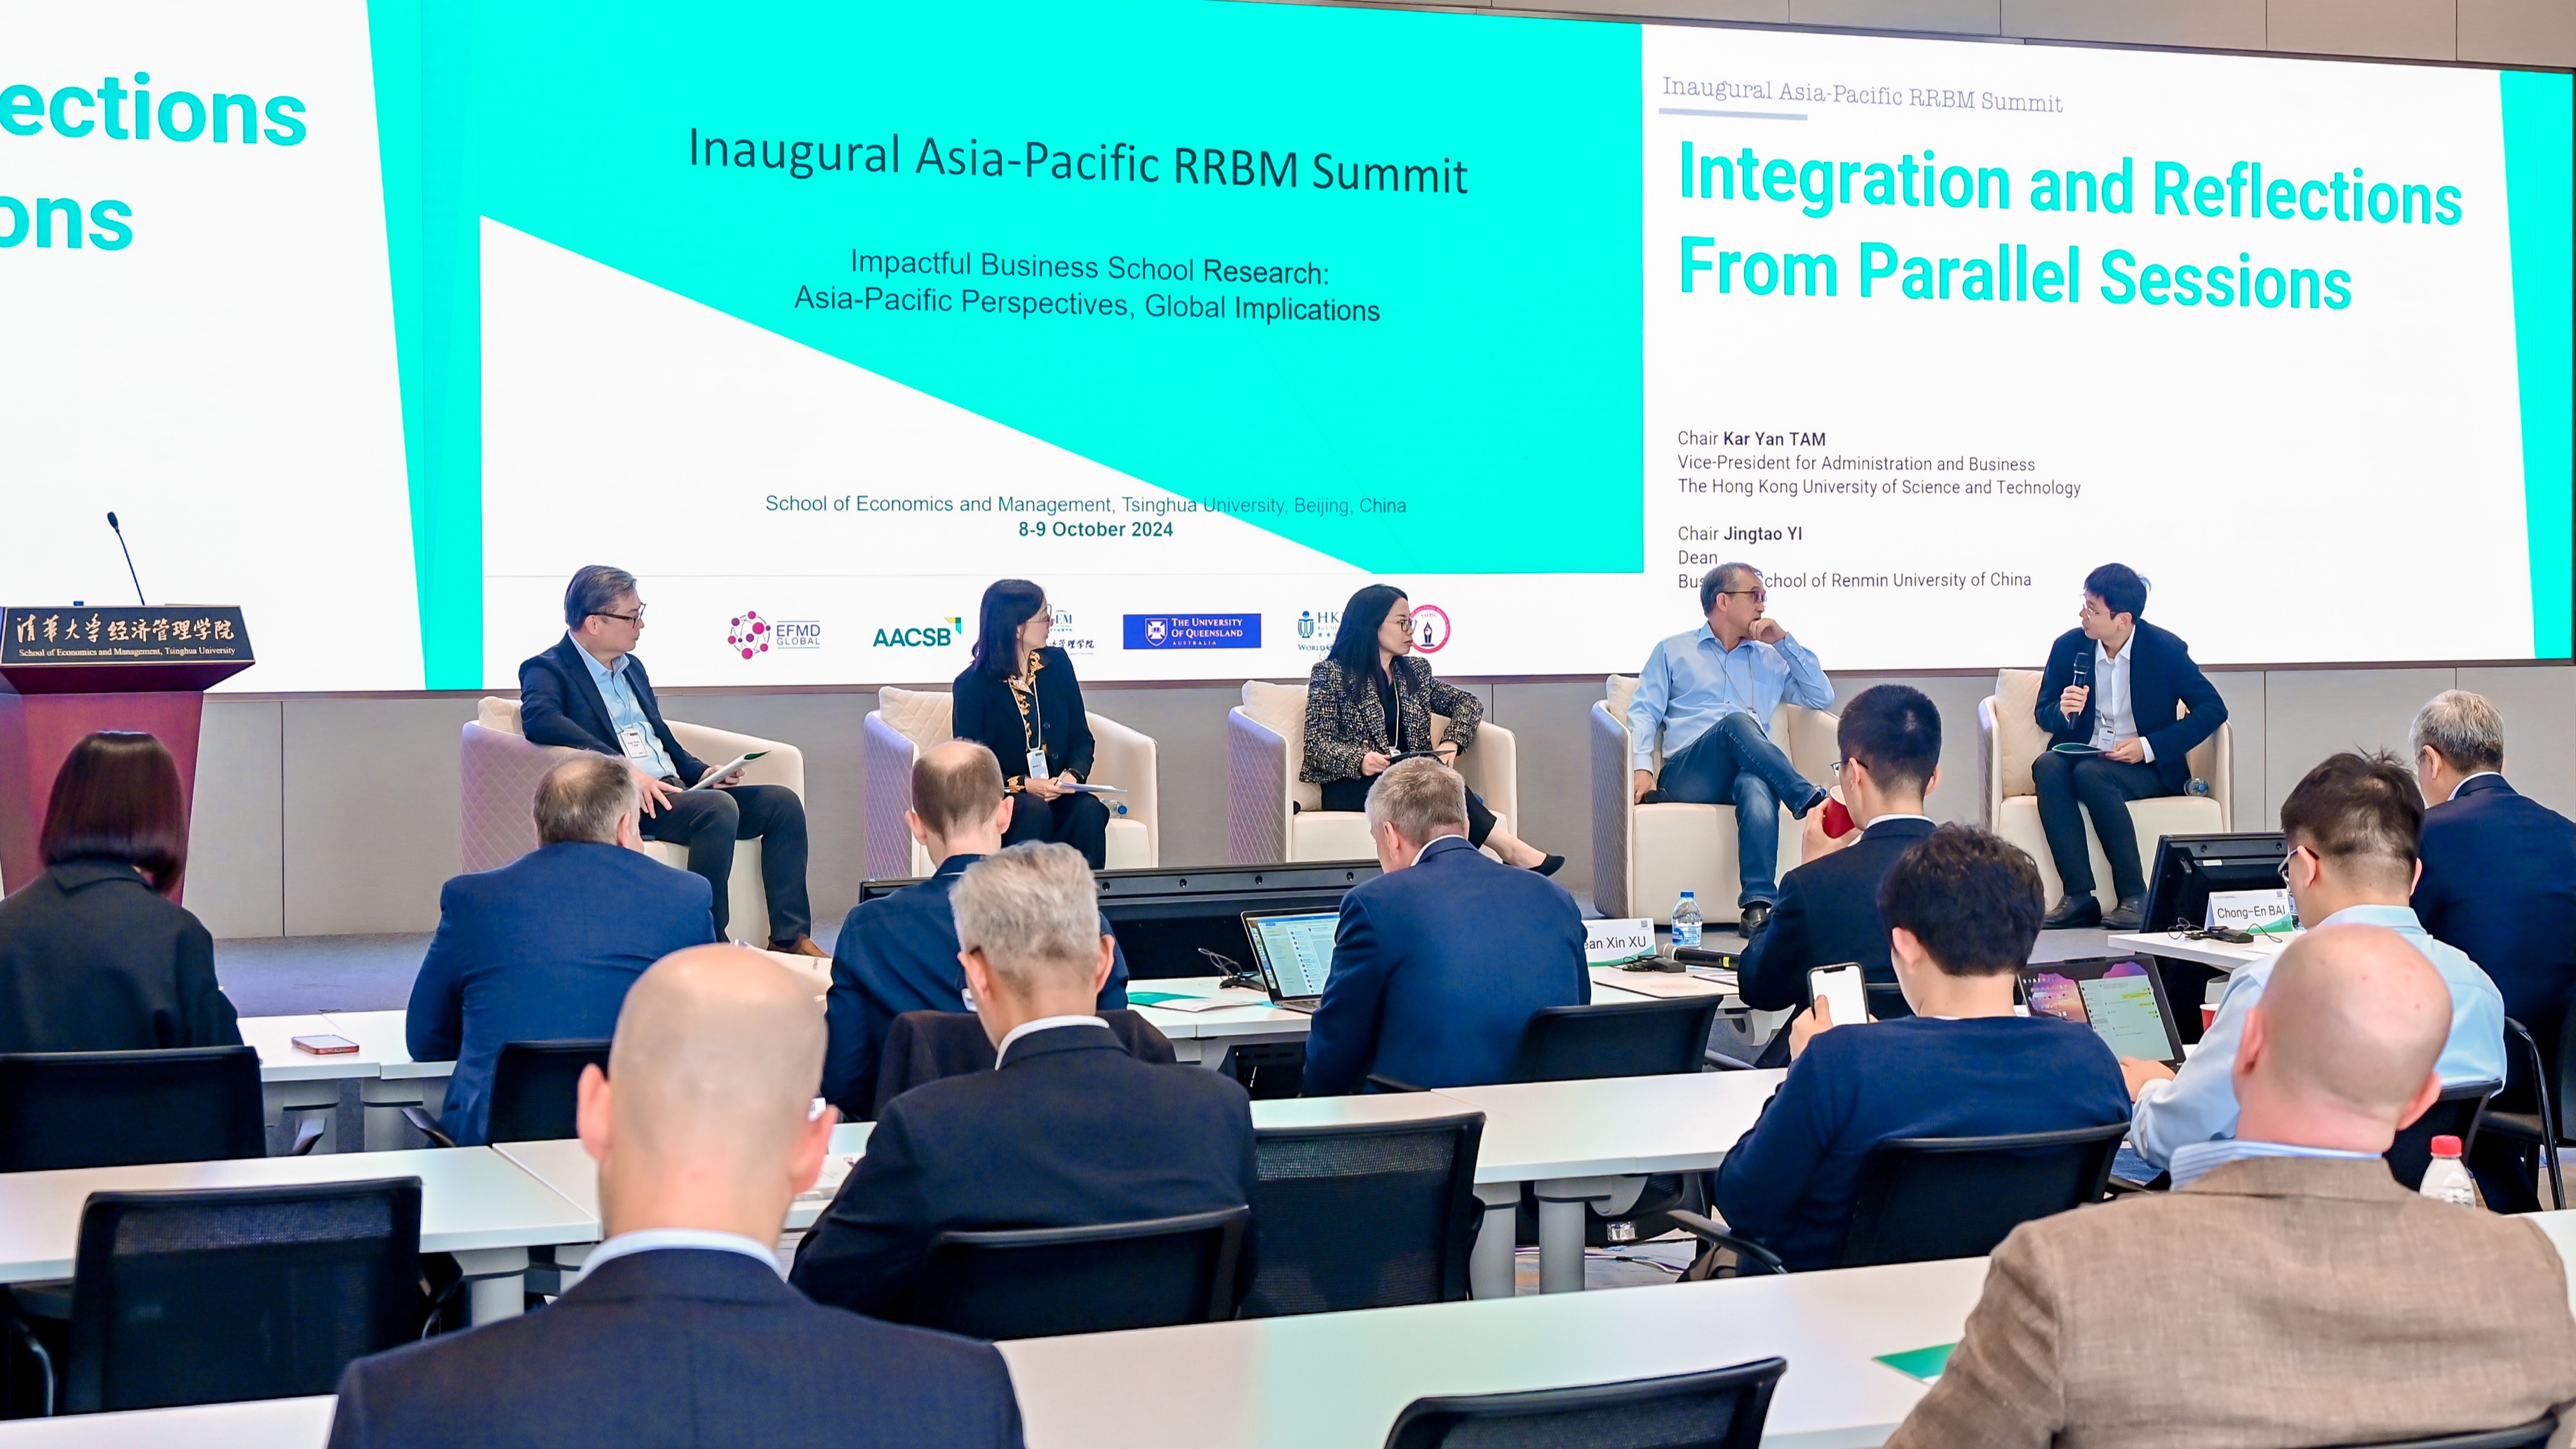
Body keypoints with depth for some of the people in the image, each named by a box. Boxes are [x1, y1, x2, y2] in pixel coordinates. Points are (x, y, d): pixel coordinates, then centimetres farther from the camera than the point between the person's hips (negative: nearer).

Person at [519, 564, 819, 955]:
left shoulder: (632, 668, 24)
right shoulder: (548, 670, -2)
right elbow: (539, 720, -24)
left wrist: (700, 772, 7)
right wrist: (624, 769, -31)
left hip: (673, 790, 8)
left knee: (782, 801, -8)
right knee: (718, 806, -33)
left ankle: (790, 937, -11)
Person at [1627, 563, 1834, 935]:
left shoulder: (1771, 659, 30)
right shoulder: (1673, 651, 22)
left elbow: (1822, 697, 20)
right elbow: (1644, 713, 11)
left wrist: (1784, 641, 15)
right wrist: (1642, 767, -8)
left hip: (1749, 772, 2)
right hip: (1686, 776, -1)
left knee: (1757, 788, -39)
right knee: (1737, 722, -35)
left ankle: (1759, 904, -52)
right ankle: (1811, 802, -39)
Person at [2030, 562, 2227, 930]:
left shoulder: (2166, 650, -7)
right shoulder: (2069, 646, 2)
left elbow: (2213, 709, -7)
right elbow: (2044, 712, 11)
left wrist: (2149, 746, -17)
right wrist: (2064, 711, -15)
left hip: (2146, 767, -3)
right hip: (2083, 754, 3)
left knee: (2090, 774, -35)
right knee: (2047, 766, -31)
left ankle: (2134, 897, -29)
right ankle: (2079, 897, -35)